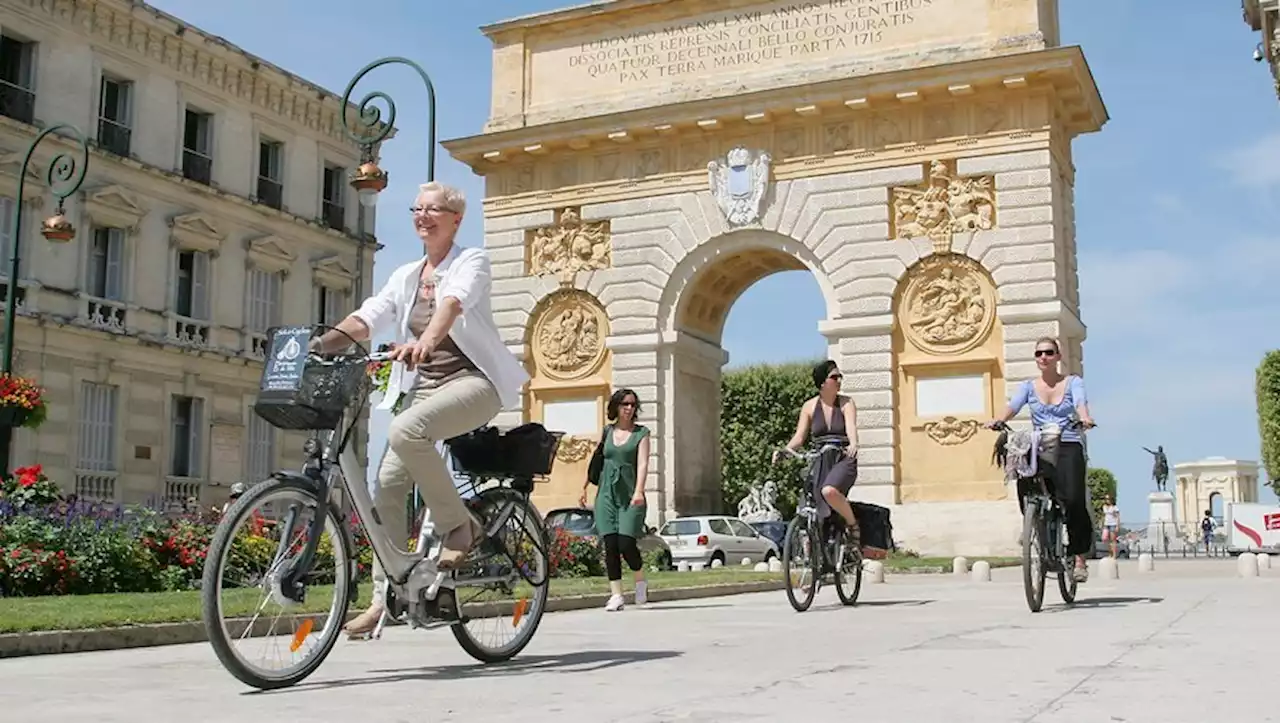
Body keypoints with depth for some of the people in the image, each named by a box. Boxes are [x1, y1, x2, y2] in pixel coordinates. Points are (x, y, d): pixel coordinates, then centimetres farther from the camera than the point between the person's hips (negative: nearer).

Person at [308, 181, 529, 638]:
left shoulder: (471, 262, -1)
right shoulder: (405, 277, 16)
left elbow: (454, 301, -23)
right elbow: (368, 316, 2)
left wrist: (426, 339, -44)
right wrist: (322, 342, -17)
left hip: (472, 381, -6)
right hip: (424, 386, 6)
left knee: (405, 431, -34)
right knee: (387, 484, -7)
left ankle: (459, 527, -17)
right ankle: (385, 595, 1)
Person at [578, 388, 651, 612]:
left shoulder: (641, 432, 4)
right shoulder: (606, 432, 12)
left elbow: (643, 463, -7)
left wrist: (639, 491, -20)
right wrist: (584, 488, 19)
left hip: (630, 495, -3)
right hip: (606, 494, 3)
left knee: (626, 543, -12)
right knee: (610, 545, -5)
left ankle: (641, 581, 15)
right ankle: (616, 595, -1)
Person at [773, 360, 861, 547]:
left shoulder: (846, 403, 0)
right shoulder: (809, 406, 7)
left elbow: (851, 427, -18)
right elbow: (799, 436, 4)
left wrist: (853, 444, -40)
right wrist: (784, 450, -17)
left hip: (843, 461, -4)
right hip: (818, 462, 4)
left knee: (829, 491, -33)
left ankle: (853, 525, -9)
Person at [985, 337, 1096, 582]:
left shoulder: (1073, 382, 9)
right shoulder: (1029, 386, 13)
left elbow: (1080, 402, -11)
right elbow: (1013, 406, -4)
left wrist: (1084, 418, -35)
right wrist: (998, 420, -26)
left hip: (1068, 448, -2)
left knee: (1074, 499, -20)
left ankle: (1080, 557, -6)